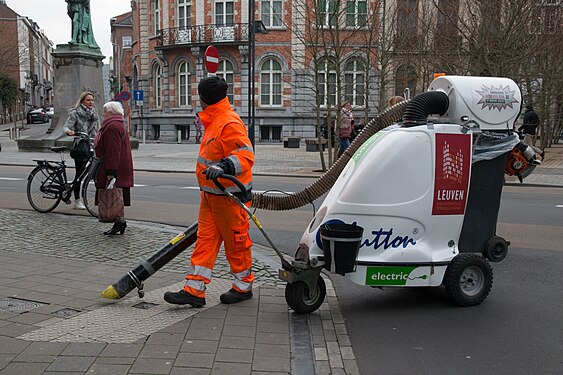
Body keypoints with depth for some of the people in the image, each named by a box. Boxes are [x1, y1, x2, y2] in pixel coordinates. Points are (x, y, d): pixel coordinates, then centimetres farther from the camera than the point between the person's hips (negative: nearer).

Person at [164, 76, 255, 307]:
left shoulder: (230, 123, -19)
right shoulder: (214, 122, 15)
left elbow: (245, 155, -29)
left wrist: (224, 168, -43)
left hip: (230, 197, -10)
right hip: (210, 194, 10)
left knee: (237, 241, 5)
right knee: (205, 240, 7)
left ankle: (243, 286, 21)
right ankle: (194, 290, 9)